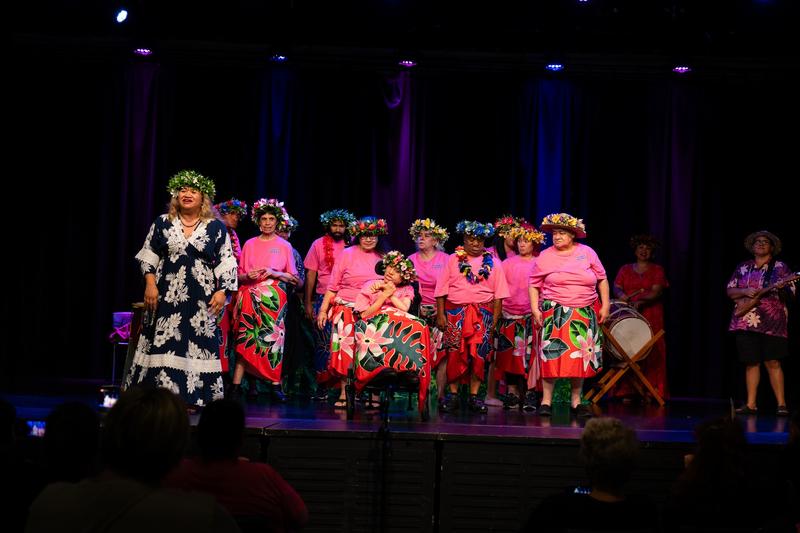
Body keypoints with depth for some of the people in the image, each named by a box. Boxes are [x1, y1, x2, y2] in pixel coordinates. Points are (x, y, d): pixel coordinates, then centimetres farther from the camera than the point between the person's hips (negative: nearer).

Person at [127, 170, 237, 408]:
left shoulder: (216, 228, 5)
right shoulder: (162, 223, 8)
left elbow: (226, 263, 4)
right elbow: (149, 255, 10)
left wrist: (222, 291, -5)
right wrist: (150, 284, -1)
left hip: (201, 300, -1)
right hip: (167, 296, 1)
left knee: (197, 345, -3)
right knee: (163, 344, -1)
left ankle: (191, 397, 2)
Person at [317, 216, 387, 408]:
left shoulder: (381, 258, 8)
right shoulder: (347, 254, 3)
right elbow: (333, 285, 3)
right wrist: (323, 309, -1)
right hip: (346, 311, -2)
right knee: (345, 351, -3)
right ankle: (344, 394, 1)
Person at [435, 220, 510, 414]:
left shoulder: (493, 263, 10)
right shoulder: (453, 260, 8)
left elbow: (498, 295, 8)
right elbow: (441, 291, 5)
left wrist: (494, 319, -1)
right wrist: (440, 315, -3)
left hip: (482, 314, 1)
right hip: (455, 312, 0)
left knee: (479, 354, -4)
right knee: (454, 354, -4)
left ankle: (474, 396, 4)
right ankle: (452, 394, 4)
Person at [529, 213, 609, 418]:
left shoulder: (587, 253, 5)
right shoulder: (545, 257, 2)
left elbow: (602, 279, 10)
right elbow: (534, 285, 7)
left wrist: (605, 305, 4)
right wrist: (535, 308, -3)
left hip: (585, 314, 2)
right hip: (555, 314, -2)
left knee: (581, 356, 4)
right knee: (552, 355, -9)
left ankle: (576, 401, 15)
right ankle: (546, 401, -2)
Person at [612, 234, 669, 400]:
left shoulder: (657, 270, 8)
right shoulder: (625, 269, 16)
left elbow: (656, 292, -5)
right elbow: (616, 287, 7)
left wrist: (640, 301, -21)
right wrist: (621, 295, -16)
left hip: (651, 318, -2)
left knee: (651, 354, -8)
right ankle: (627, 391, -6)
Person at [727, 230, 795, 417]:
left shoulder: (779, 267, 4)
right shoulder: (743, 268, 13)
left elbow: (791, 292, 0)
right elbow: (730, 291, 11)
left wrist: (781, 289, -22)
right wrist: (745, 292, -8)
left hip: (771, 322, -3)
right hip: (746, 322, 3)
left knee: (773, 362, -7)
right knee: (751, 362, 5)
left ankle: (781, 404, -3)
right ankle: (751, 404, 8)